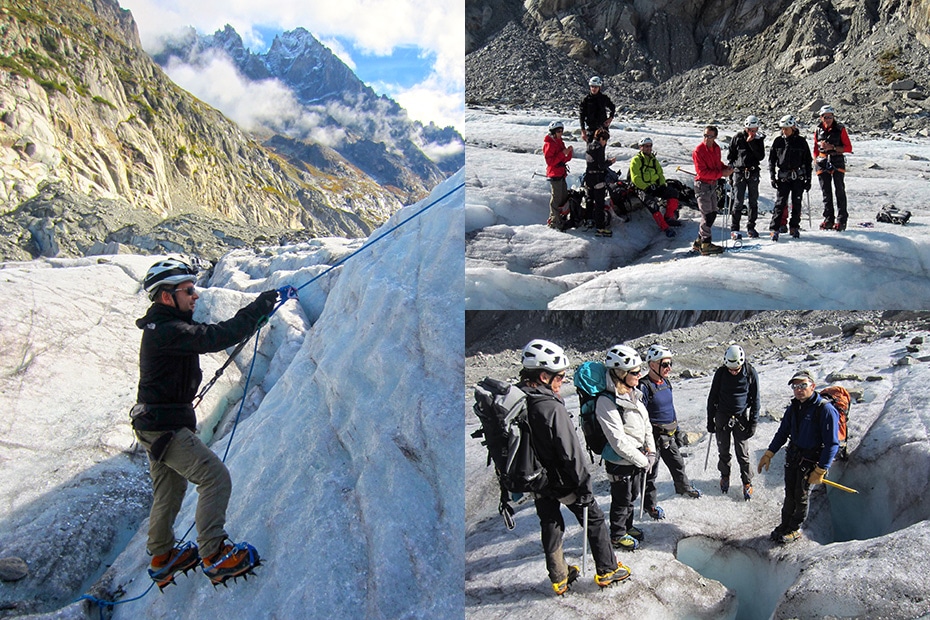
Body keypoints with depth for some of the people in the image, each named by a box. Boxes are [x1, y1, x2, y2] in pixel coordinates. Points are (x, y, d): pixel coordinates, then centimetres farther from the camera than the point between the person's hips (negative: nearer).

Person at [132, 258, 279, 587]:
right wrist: (260, 307, -27)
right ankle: (213, 556, -7)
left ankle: (162, 558, 37)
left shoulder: (161, 327, 10)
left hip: (155, 424, 11)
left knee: (169, 490, 22)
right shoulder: (167, 331, -22)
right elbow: (215, 337, -32)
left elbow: (206, 336, 12)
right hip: (165, 427, -11)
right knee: (215, 477, -10)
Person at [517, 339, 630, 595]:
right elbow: (571, 453, -25)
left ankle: (559, 578, 34)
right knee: (594, 519, 14)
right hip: (563, 481, -6)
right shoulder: (552, 408, -31)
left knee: (550, 526, 20)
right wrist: (584, 485, -12)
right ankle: (607, 570, 27)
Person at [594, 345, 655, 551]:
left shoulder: (634, 394, -1)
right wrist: (643, 460, -18)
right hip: (620, 462, -8)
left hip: (639, 458, 8)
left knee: (632, 496, 25)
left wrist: (650, 451, 0)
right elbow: (618, 441, -27)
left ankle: (627, 526, 46)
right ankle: (617, 535, 33)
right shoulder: (607, 402, -28)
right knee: (621, 500, 12)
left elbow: (646, 424, 10)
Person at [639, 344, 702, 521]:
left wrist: (677, 430, 22)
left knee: (677, 463, 24)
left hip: (669, 435, 8)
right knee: (651, 471, 6)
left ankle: (683, 487, 49)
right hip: (653, 436, -8)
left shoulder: (666, 382, 4)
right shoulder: (644, 387, -22)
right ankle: (650, 504, 22)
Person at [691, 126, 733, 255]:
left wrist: (725, 168, -3)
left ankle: (699, 242, 22)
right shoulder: (698, 151, -18)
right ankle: (706, 245, 1)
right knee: (707, 215, -6)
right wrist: (721, 173, -23)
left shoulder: (716, 148, 5)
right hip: (702, 185, -8)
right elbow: (702, 172, -23)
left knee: (712, 214, 13)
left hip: (712, 184, 8)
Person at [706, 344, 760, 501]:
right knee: (723, 452, 13)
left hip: (741, 419, -1)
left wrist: (753, 422, -3)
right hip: (722, 418, 1)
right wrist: (710, 421, 3)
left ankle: (747, 483, 20)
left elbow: (755, 400, -1)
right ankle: (724, 476, 35)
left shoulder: (751, 374, -10)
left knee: (742, 454, 2)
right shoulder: (720, 373, -9)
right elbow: (712, 398, 1)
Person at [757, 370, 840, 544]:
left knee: (801, 496, 10)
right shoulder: (793, 407, 0)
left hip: (810, 461, -5)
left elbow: (832, 444, -21)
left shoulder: (826, 410, -22)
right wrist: (769, 454, 6)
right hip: (792, 455, 5)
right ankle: (785, 524, 33)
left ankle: (795, 529, 29)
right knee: (789, 494, 16)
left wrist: (820, 471, -22)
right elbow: (782, 433, 11)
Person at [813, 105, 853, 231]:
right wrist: (816, 161, 8)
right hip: (822, 164, 3)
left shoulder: (840, 129, -1)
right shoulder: (818, 130, 9)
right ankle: (828, 220, 12)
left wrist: (833, 147, -14)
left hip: (837, 163, -3)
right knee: (826, 192, 6)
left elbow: (849, 148, -3)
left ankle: (841, 220, -2)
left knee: (840, 191, -3)